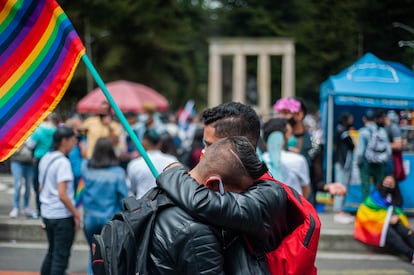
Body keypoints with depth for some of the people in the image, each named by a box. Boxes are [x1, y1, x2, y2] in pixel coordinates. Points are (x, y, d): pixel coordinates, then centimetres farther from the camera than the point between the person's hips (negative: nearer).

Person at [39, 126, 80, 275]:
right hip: (62, 216, -8)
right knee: (61, 256, -1)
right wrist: (76, 214, -13)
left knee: (52, 252, 20)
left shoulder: (45, 159, 9)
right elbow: (62, 194, -23)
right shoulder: (63, 162, -17)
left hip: (47, 213, 8)